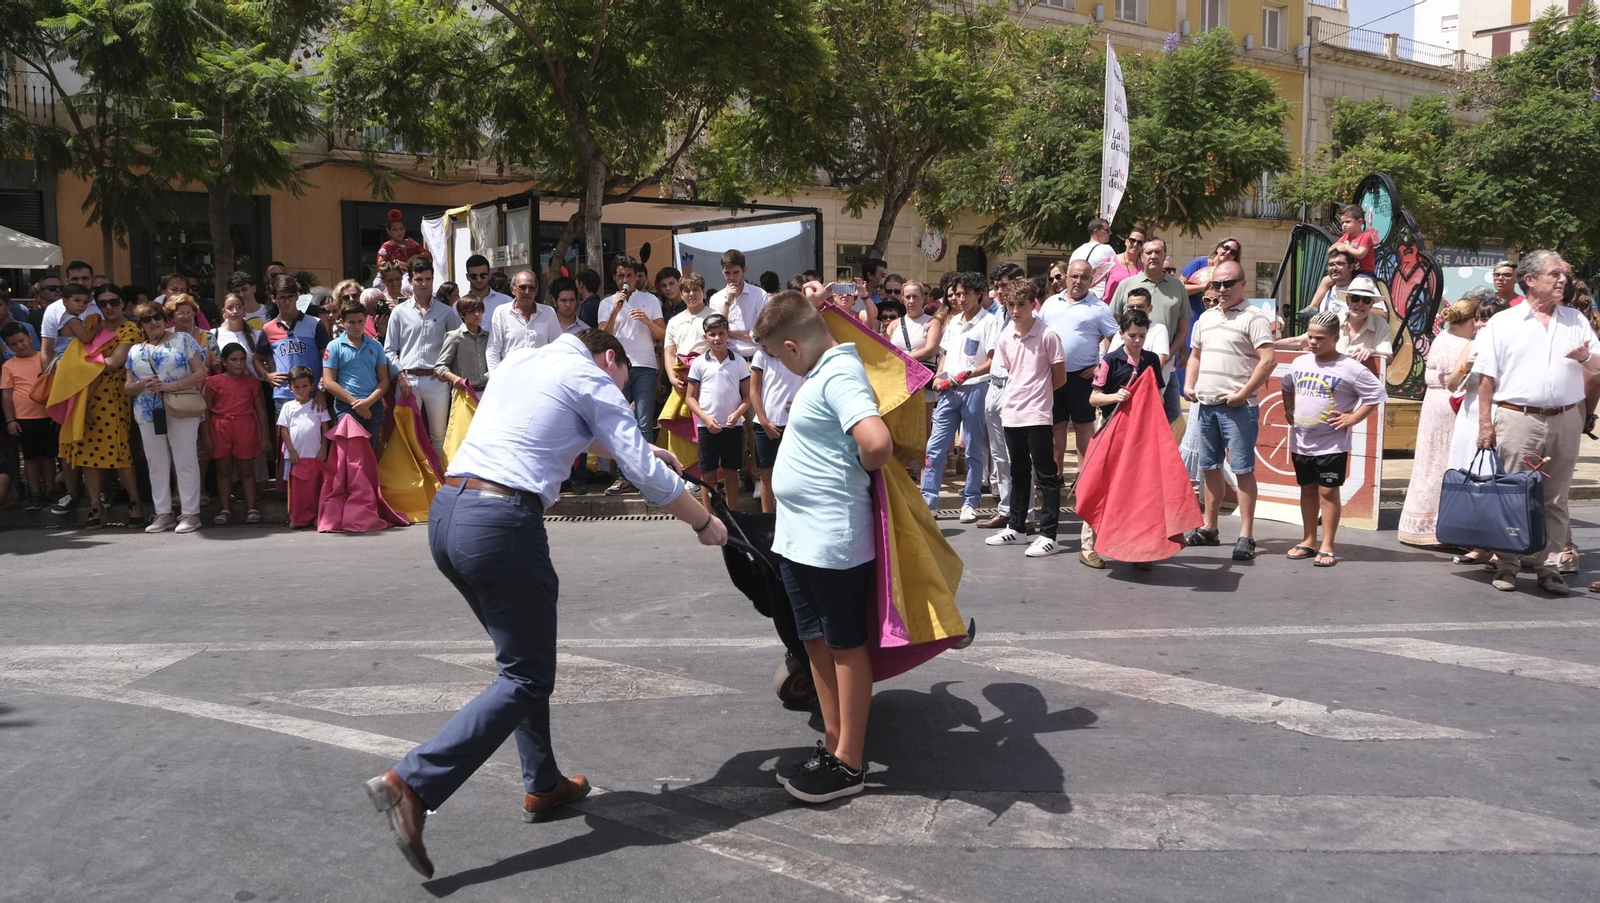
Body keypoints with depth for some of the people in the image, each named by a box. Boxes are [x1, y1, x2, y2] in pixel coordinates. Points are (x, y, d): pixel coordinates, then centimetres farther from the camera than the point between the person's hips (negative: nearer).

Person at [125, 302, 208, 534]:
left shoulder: (183, 339, 1)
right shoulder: (135, 351, 14)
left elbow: (200, 373, -6)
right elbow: (127, 387, 16)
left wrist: (170, 386, -17)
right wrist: (141, 385, -8)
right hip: (148, 414, 5)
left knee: (185, 462, -4)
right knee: (157, 464, 7)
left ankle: (190, 513, 1)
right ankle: (163, 513, 14)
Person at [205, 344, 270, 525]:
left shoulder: (252, 383, 6)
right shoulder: (214, 382, 2)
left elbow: (261, 411, 7)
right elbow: (205, 410, 2)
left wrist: (264, 435, 3)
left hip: (246, 429, 0)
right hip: (220, 429, 0)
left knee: (246, 469, 6)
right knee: (223, 470, 7)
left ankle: (252, 508, 10)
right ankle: (225, 510, 13)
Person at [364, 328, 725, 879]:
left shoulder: (520, 361, 23)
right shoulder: (590, 377, 2)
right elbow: (650, 478, 0)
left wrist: (634, 447, 49)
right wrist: (704, 524, 15)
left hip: (445, 512, 9)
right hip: (501, 523, -9)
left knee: (525, 657, 21)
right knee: (526, 679, 1)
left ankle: (543, 785, 27)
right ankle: (412, 782, -8)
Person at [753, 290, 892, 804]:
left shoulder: (839, 375, -19)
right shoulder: (826, 369, 11)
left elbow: (877, 442, -33)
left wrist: (863, 468, -15)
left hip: (833, 540, -10)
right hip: (798, 536, 10)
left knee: (846, 646, 3)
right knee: (817, 642, 16)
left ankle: (849, 763, 14)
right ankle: (833, 745, 29)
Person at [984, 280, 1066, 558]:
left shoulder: (1047, 335, -11)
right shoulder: (1005, 336, 5)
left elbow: (1060, 378, -6)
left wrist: (1036, 393, 3)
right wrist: (1022, 392, 6)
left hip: (1037, 415, -6)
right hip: (1011, 414, 6)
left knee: (1045, 475, -1)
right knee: (1018, 473, 17)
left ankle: (1048, 535, 2)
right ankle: (1016, 527, 28)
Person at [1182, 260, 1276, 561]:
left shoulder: (1253, 318, -7)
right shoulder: (1206, 318, 15)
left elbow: (1269, 359, -15)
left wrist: (1243, 393, -17)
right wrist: (1189, 385, 9)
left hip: (1237, 407, -7)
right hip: (1205, 405, 7)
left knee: (1242, 469, -5)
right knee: (1210, 467, 14)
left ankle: (1246, 536, -2)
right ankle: (1208, 528, 23)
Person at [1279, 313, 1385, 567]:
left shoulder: (1350, 368, -11)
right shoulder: (1300, 363, 6)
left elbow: (1376, 394, -8)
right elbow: (1287, 387, 24)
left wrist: (1352, 418, -13)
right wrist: (1288, 410, 12)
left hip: (1332, 444, -6)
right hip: (1301, 442, 6)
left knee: (1328, 492, -2)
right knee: (1307, 490, 14)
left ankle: (1327, 547, 3)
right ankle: (1309, 541, 24)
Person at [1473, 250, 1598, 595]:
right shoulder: (1503, 323, 2)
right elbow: (1487, 378, -1)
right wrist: (1485, 424, -7)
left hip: (1565, 421, 3)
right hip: (1517, 420, -3)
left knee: (1555, 499, 6)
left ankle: (1549, 566, 13)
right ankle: (1506, 565, 7)